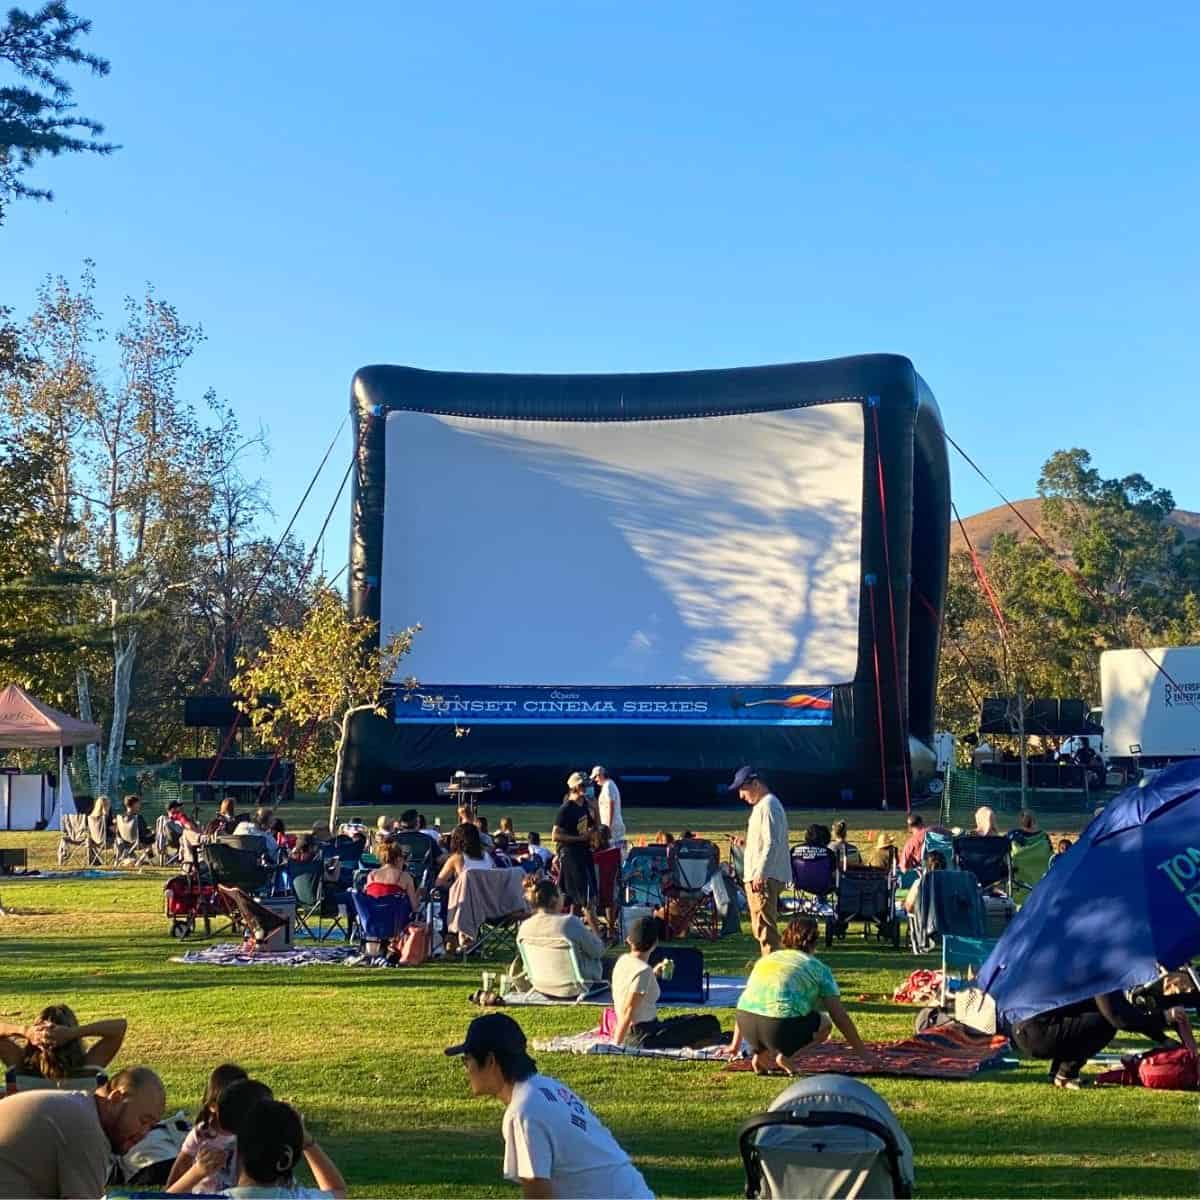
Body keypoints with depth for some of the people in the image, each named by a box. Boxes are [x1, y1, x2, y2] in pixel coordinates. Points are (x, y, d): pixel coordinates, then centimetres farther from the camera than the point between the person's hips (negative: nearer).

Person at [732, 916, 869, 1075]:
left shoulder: (765, 959, 27)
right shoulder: (818, 968, 14)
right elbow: (840, 1017, 13)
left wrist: (735, 1045, 43)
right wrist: (862, 1052, 22)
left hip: (747, 1026, 5)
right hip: (781, 1026, -5)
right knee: (824, 1023, 23)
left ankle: (761, 1054, 10)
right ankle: (785, 1056, -1)